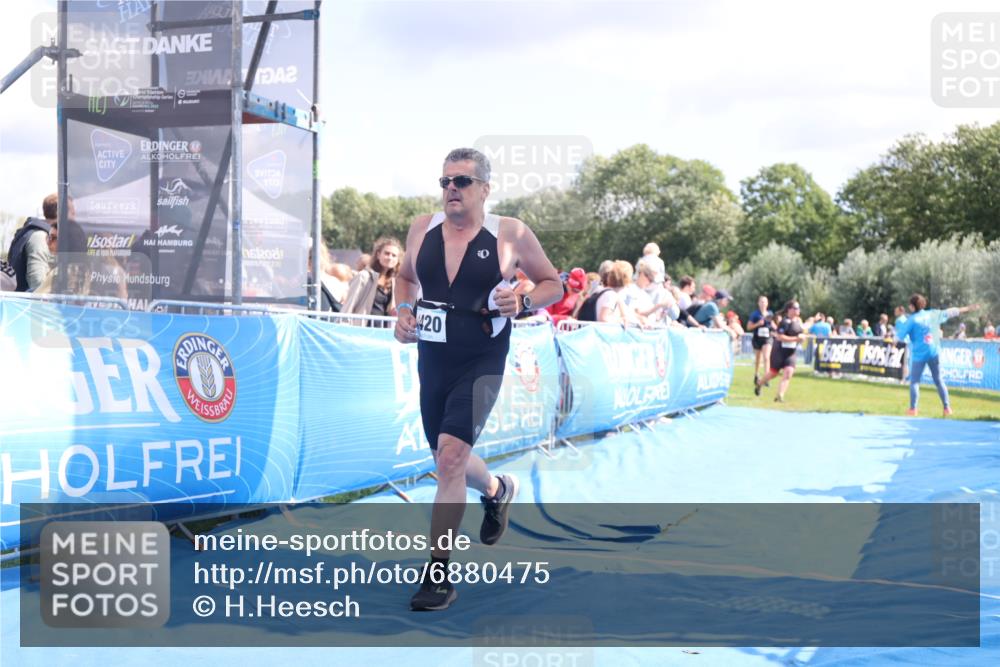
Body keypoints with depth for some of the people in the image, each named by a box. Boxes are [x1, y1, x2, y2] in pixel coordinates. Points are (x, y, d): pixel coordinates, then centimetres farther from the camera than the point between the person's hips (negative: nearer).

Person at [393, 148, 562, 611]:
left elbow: (552, 284, 4)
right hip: (432, 362, 5)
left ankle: (438, 574, -11)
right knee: (449, 461, 18)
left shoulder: (511, 234, -7)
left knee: (450, 454, -21)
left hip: (481, 365, -5)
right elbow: (406, 277, 21)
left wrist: (522, 304, -15)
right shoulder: (422, 228, 3)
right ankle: (497, 490, 54)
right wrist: (403, 310, 2)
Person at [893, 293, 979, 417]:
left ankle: (913, 409, -7)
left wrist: (900, 318, -2)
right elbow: (950, 313, 17)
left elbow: (900, 336, -10)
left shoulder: (912, 320, -10)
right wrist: (968, 308, 30)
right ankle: (947, 407, 14)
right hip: (934, 352, 5)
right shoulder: (933, 314, 5)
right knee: (938, 380, 14)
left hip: (919, 354, -5)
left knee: (914, 381, 2)